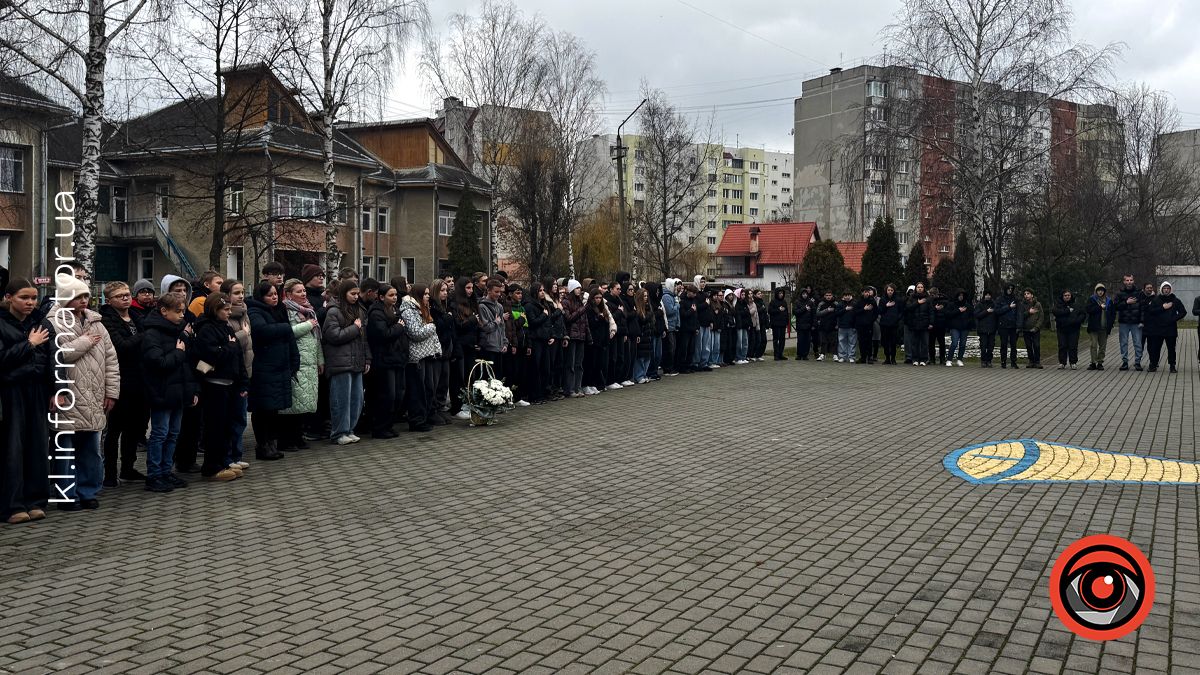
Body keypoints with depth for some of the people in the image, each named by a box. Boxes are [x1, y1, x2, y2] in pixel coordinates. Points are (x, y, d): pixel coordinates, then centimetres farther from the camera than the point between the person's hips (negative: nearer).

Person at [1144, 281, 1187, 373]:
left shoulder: (1175, 300, 5)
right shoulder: (1156, 299, 5)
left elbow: (1183, 312, 6)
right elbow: (1150, 310, -7)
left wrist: (1174, 318, -8)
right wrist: (1162, 307, -14)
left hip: (1171, 329, 0)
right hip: (1157, 329, 0)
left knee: (1171, 348, 4)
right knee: (1155, 348, 3)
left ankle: (1172, 366, 12)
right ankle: (1153, 364, 13)